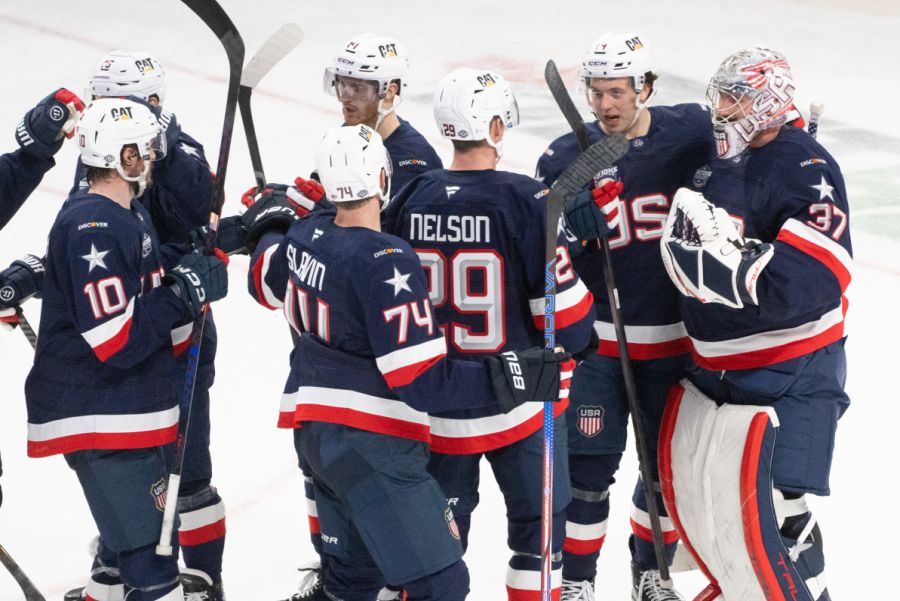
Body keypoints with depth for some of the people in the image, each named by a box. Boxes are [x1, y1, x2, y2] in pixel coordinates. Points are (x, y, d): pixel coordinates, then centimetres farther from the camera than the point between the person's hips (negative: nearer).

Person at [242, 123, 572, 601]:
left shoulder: (305, 234, 3)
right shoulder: (384, 263, -22)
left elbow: (267, 282, 27)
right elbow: (421, 380, -24)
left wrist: (268, 230, 47)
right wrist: (509, 379, -25)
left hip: (312, 431, 10)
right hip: (370, 445, -10)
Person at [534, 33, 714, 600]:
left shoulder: (692, 132, -8)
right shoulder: (567, 158, -8)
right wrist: (575, 216, -26)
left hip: (675, 334, 1)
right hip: (599, 334, -1)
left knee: (668, 461, 14)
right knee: (590, 461, 0)